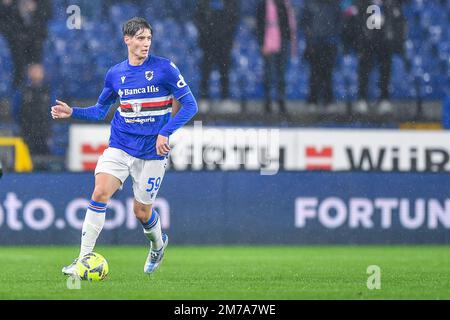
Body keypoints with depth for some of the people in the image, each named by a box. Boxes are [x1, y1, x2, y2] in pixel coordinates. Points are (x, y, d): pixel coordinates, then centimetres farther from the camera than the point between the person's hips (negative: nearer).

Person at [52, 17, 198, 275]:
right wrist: (72, 112, 1)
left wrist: (165, 133, -19)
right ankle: (84, 259, -14)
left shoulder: (165, 68, -8)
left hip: (153, 152, -3)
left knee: (142, 211, 5)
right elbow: (101, 110, 18)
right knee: (100, 193, -17)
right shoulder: (115, 74, 4)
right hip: (120, 147, 3)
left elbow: (190, 105, -9)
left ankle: (158, 244, 40)